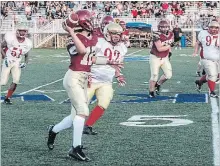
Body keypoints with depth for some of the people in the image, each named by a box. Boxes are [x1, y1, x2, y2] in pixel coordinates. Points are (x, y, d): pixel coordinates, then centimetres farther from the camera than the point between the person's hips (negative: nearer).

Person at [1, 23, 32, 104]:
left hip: (17, 63, 3)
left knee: (16, 81, -14)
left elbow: (26, 55, 11)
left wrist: (25, 63, -7)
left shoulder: (27, 43, -6)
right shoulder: (10, 38, -17)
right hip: (7, 62, -3)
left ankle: (7, 98, 2)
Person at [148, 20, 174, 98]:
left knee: (168, 75, -3)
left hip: (165, 58, 6)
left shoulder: (171, 34, -3)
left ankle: (158, 84, 24)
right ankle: (151, 92, 13)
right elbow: (159, 49, -27)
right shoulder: (157, 35, -24)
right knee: (154, 76, -5)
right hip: (155, 57, -6)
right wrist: (169, 46, -22)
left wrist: (169, 52, 9)